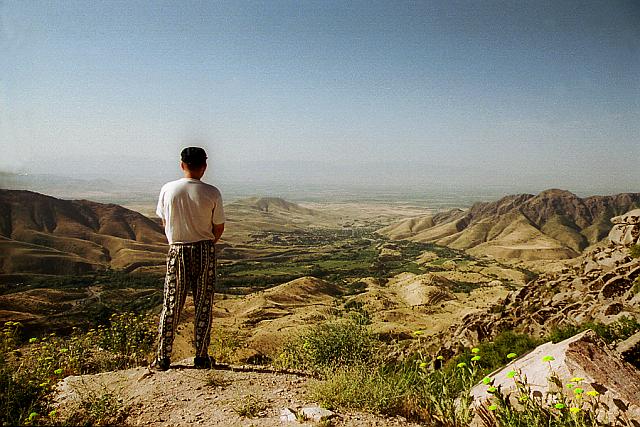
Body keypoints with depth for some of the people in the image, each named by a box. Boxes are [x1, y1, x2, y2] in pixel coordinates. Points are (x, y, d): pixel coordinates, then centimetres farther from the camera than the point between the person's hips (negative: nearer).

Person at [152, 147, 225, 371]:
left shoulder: (168, 189, -5)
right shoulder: (212, 193, -9)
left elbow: (164, 222, 6)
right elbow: (219, 229, -2)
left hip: (177, 251, 1)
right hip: (205, 251, -1)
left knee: (171, 306, 11)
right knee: (203, 306, 9)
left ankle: (162, 358, 16)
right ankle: (202, 357, 16)